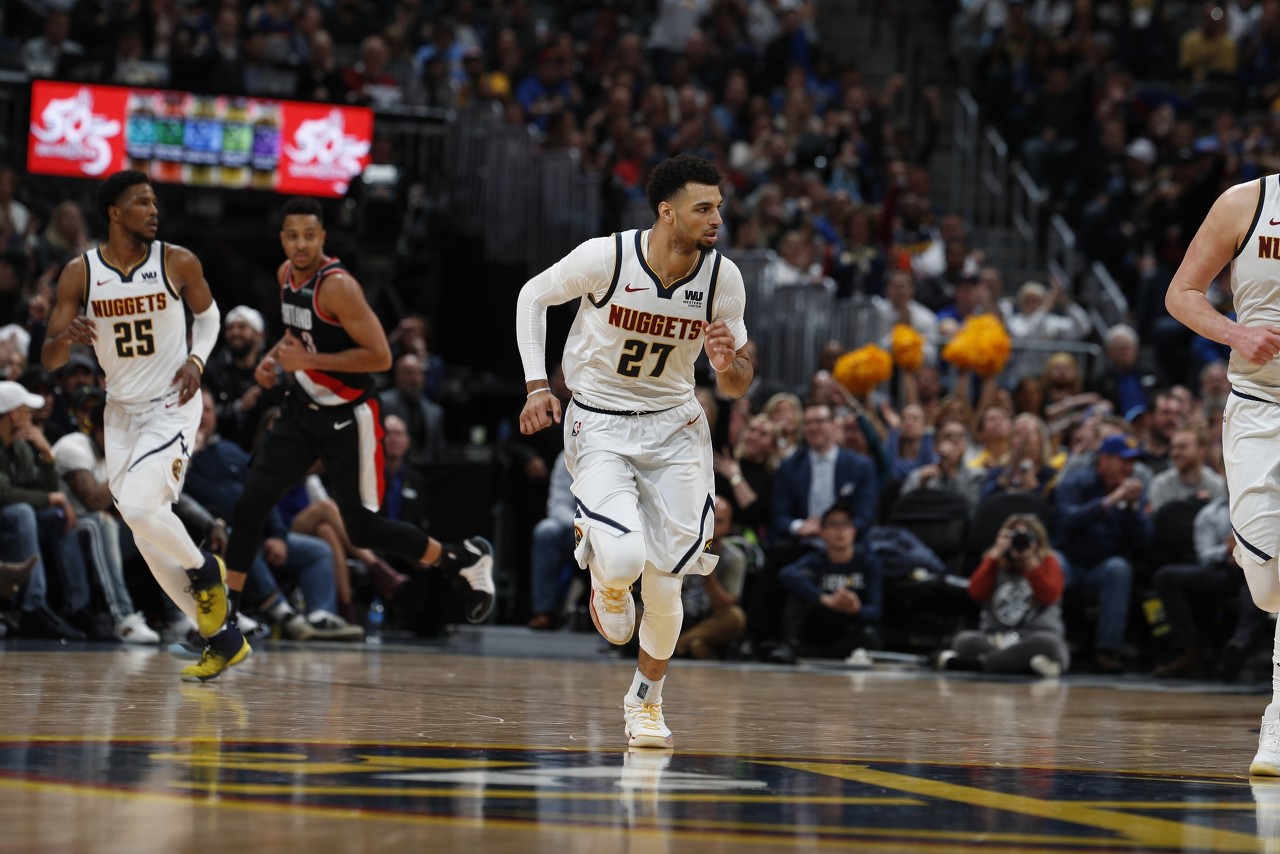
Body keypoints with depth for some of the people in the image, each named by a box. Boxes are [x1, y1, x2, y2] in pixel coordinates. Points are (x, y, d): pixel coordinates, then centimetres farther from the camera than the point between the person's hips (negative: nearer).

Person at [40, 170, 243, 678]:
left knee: (139, 506, -26)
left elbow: (207, 314, 11)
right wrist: (67, 337, -28)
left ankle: (205, 570, 4)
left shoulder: (178, 263, -9)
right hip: (121, 412, 4)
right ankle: (223, 639, 17)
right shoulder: (80, 273, -6)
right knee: (149, 540, 5)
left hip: (172, 406, -4)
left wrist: (196, 361, -8)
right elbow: (49, 360, -5)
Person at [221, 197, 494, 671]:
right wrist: (275, 356, 3)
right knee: (249, 505, -5)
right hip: (304, 408, 7)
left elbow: (380, 356, -26)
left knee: (363, 529, -1)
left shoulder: (337, 286, -23)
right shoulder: (287, 275, 2)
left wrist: (309, 360, -27)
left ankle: (466, 560, 19)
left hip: (347, 417, -7)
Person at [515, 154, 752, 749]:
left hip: (674, 426, 3)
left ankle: (646, 700, 25)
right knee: (624, 558, -25)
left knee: (664, 584, -1)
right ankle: (605, 573, 14)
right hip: (600, 425, -3)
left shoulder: (723, 278, -10)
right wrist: (536, 384, -8)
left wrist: (728, 367, -23)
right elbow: (533, 297, 0)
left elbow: (738, 386, 1)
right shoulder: (606, 257, -19)